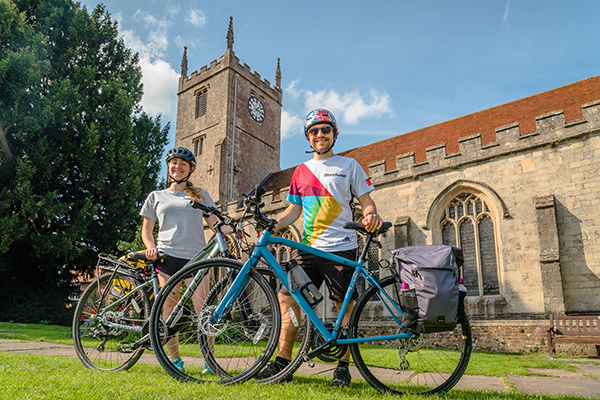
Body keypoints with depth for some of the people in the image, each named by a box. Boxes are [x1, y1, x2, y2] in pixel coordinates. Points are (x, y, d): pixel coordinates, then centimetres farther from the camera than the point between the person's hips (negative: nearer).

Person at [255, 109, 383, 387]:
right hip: (307, 248, 4)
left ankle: (343, 367, 14)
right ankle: (282, 362, 9)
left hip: (341, 248, -3)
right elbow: (294, 209, 17)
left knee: (346, 306, 0)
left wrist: (371, 215, -19)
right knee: (286, 298, -2)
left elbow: (366, 200, 4)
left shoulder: (349, 165, 7)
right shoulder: (301, 171, 16)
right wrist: (273, 224, 0)